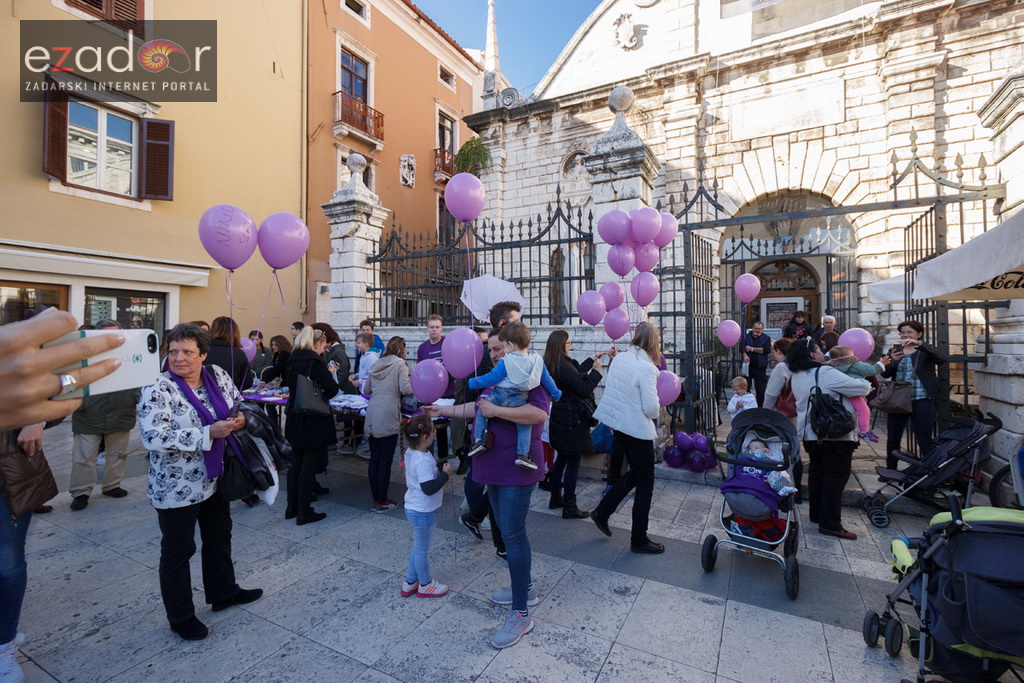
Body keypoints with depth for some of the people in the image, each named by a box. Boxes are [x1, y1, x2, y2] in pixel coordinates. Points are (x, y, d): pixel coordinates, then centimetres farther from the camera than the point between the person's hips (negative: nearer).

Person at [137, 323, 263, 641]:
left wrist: (240, 418, -12)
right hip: (176, 487, -6)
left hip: (215, 479, 6)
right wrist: (209, 433, -31)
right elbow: (154, 437, -27)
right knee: (178, 550, 10)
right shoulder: (158, 389, -18)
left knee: (219, 537, 21)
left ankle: (223, 592, 42)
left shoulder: (218, 376, -3)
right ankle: (180, 617, 30)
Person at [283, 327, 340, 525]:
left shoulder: (291, 361, 6)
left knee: (296, 463, 18)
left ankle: (292, 508, 28)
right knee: (309, 466, 2)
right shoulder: (316, 362, -17)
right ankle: (304, 512, 11)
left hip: (294, 420, 8)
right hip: (314, 422, -8)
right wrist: (331, 373, 2)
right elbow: (332, 390, -16)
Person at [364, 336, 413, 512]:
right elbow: (405, 389, -12)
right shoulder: (400, 364, -1)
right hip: (388, 417, -6)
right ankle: (382, 502, 10)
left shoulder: (376, 364, 16)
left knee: (374, 458, 12)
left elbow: (366, 389, 23)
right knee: (386, 460, 2)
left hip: (372, 416, 6)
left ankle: (376, 499, 22)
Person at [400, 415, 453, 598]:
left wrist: (439, 474, 9)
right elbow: (429, 488, -30)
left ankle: (410, 582, 38)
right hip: (423, 512, -9)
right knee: (422, 549, 12)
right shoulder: (423, 461, -31)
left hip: (413, 508, 9)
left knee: (419, 547, 24)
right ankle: (425, 585, 32)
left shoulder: (410, 453, 0)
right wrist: (445, 474, -21)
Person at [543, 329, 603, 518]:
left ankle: (556, 499, 31)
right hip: (572, 420, -10)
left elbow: (575, 374, 18)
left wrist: (592, 360, 22)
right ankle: (569, 508, 10)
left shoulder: (552, 365, 6)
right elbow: (583, 390, -18)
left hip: (560, 418, 10)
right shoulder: (563, 366, -23)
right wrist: (596, 371, -6)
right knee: (573, 462, 1)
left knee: (561, 459, 19)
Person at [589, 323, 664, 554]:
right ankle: (639, 540, 21)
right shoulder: (646, 367, -21)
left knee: (635, 472, 25)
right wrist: (657, 410, 1)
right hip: (638, 429, -8)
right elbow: (651, 408, -21)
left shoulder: (619, 358, 1)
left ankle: (602, 512, 27)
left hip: (617, 425, 8)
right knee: (645, 485, 9)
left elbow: (611, 387, 11)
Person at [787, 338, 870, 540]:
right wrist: (865, 382, 9)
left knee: (817, 473, 17)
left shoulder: (797, 377, 7)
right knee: (836, 477, -2)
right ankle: (830, 524, 2)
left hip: (810, 434, 8)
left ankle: (816, 514, 27)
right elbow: (861, 388, -13)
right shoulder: (826, 373, -18)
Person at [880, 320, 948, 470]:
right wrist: (892, 361, -19)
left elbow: (943, 359, -19)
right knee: (892, 438, 10)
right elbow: (885, 373, 2)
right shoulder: (894, 350, 10)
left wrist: (919, 344, -28)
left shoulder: (926, 351, 2)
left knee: (925, 440, -1)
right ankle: (890, 471, 22)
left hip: (922, 401, -3)